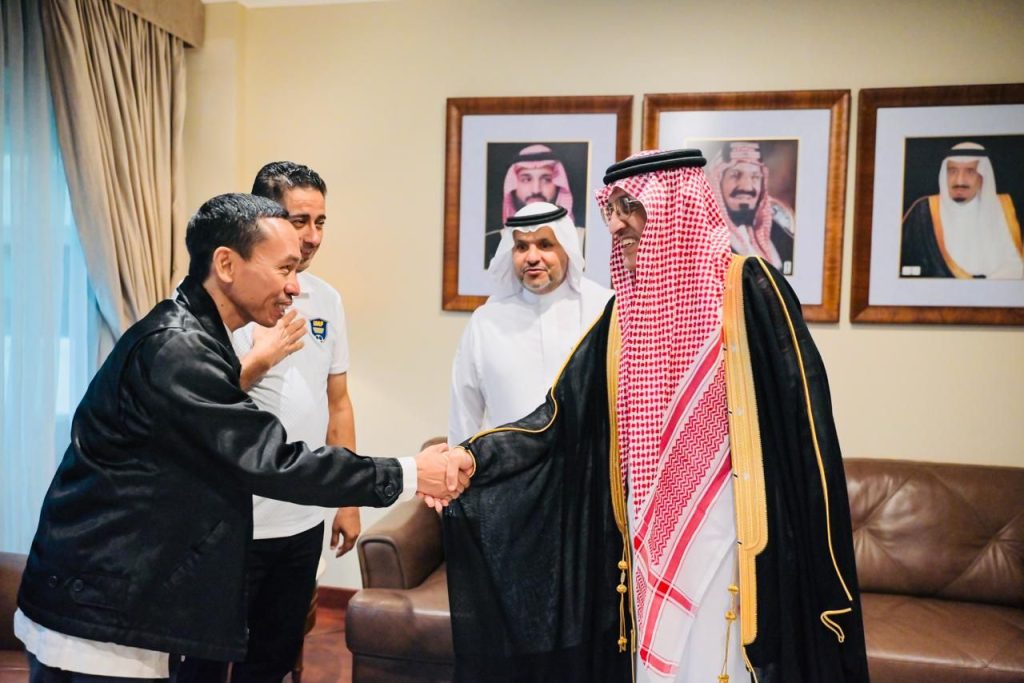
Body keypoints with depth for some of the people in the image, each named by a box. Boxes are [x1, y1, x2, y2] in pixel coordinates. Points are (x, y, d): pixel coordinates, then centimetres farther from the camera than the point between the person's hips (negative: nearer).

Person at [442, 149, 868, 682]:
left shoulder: (747, 290, -11)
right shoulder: (626, 308, 5)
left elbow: (803, 423, -12)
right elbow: (562, 415, 2)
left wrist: (816, 555, -12)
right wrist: (468, 457, -11)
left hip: (721, 528, -5)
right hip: (649, 532, 5)